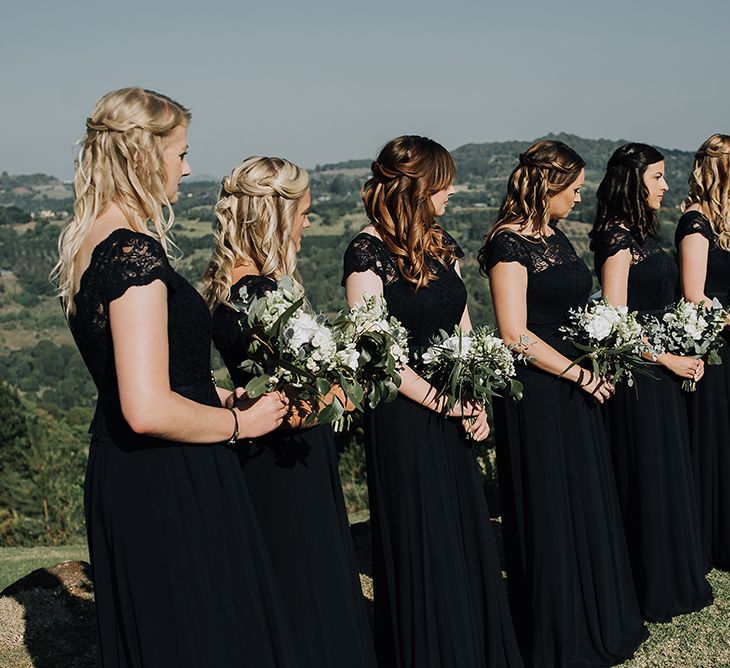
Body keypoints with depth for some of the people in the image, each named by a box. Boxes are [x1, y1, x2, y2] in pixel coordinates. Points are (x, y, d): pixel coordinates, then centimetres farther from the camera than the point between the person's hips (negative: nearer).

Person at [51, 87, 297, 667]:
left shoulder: (86, 245, 8)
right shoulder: (136, 254, -22)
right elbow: (149, 411, -28)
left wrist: (226, 394, 14)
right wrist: (243, 421, -12)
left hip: (119, 478, 10)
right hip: (169, 488, -10)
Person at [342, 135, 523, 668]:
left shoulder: (443, 243, 9)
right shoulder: (368, 252, -13)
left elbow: (463, 328, 13)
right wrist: (440, 401, -15)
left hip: (454, 415, 7)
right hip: (403, 418, -7)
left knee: (468, 536, 14)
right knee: (419, 546, 4)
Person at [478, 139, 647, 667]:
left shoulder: (556, 237, 12)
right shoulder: (509, 243, -15)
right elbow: (516, 335, -20)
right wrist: (581, 374, -14)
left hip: (576, 392, 9)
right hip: (536, 394, -9)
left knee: (590, 508, 16)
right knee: (549, 517, 3)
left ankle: (599, 623, 32)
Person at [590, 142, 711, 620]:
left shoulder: (643, 233, 11)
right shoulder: (618, 238, -16)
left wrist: (684, 355, 7)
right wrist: (671, 360, -16)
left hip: (661, 371, 9)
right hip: (636, 375, -9)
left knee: (670, 475, 17)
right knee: (646, 479, 2)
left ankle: (673, 579, 31)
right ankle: (650, 588, 15)